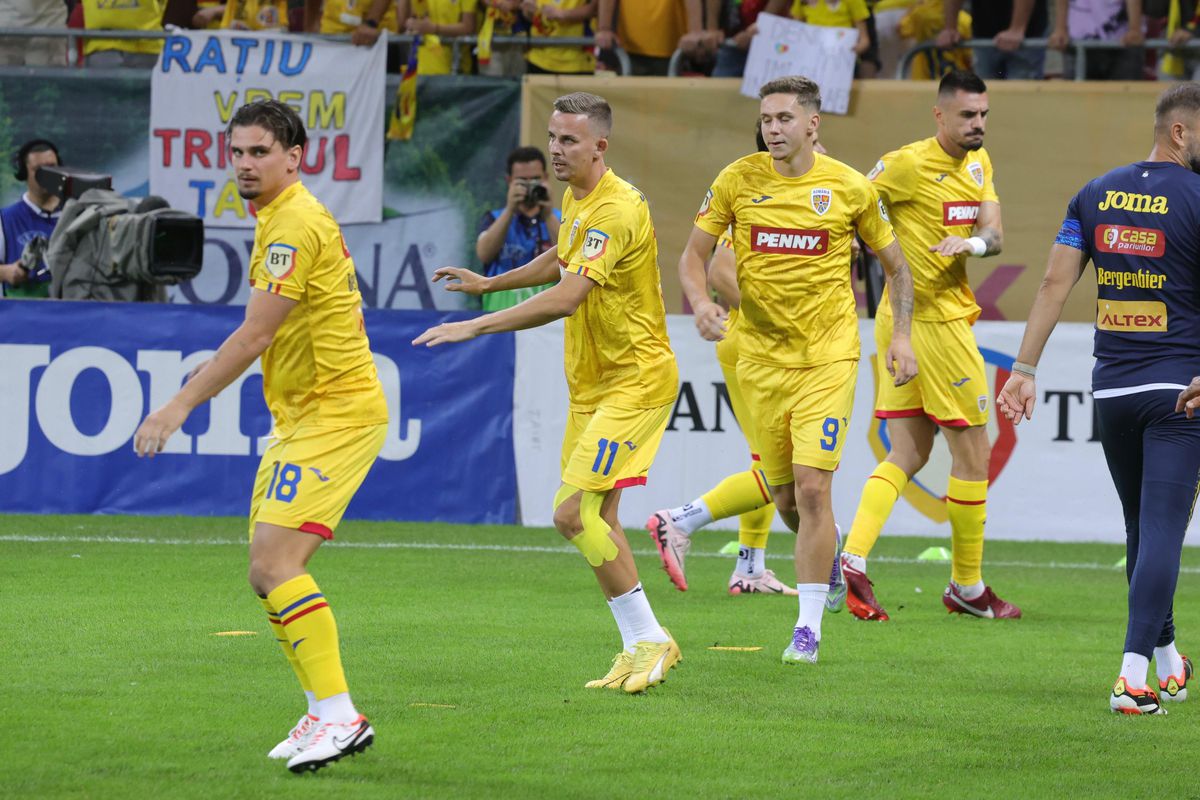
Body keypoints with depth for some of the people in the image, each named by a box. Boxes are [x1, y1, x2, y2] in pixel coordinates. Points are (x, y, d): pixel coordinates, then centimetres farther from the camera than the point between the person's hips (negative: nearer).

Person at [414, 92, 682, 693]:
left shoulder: (617, 210, -22)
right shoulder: (576, 199, 10)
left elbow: (566, 297, -31)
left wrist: (476, 326, -30)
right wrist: (489, 284, 32)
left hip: (635, 381, -10)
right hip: (591, 384, 10)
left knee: (574, 513, -16)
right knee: (595, 518, 9)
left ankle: (649, 639, -6)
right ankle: (638, 650, 17)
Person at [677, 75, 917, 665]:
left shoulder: (849, 188, -3)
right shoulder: (738, 181, -1)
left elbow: (895, 263, 10)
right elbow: (693, 253, 4)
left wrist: (901, 335, -1)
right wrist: (700, 303, -16)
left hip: (828, 356, -3)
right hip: (761, 358, 3)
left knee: (812, 487, -14)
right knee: (785, 498, 8)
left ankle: (808, 627, -7)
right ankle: (828, 555, 43)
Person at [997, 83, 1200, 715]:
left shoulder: (1096, 194, 8)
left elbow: (1055, 283, 5)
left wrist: (1025, 367, 5)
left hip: (1110, 389, 5)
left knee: (1141, 528, 17)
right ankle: (1134, 676, -15)